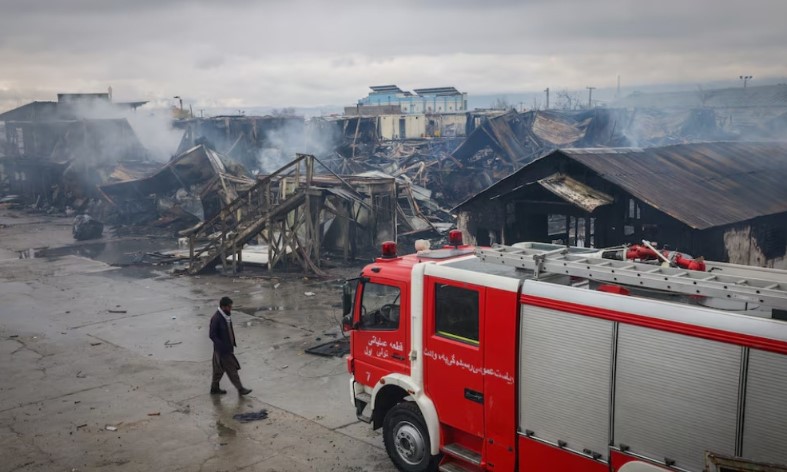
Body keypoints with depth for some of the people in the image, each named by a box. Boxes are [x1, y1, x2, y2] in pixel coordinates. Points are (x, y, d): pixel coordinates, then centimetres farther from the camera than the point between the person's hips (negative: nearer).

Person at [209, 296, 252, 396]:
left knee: (219, 370, 18)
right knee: (231, 369, 1)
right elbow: (212, 335, -23)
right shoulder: (216, 319, -23)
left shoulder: (226, 315, 4)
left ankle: (214, 388, 30)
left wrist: (232, 344, 15)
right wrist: (223, 347, -24)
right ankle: (240, 389, 10)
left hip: (228, 348, 9)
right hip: (222, 350, -9)